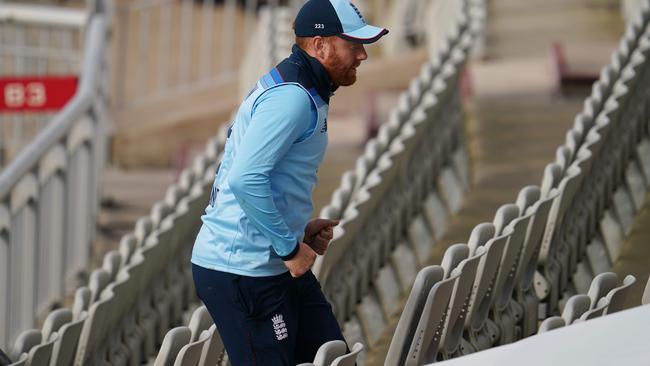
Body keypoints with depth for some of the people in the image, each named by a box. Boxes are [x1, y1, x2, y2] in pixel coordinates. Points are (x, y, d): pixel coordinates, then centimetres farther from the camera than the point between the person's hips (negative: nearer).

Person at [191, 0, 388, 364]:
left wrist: (301, 230, 12)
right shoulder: (291, 98, -18)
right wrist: (290, 248, -20)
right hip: (243, 270, -10)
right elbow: (246, 180, -28)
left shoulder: (304, 94, 15)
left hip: (274, 265, 10)